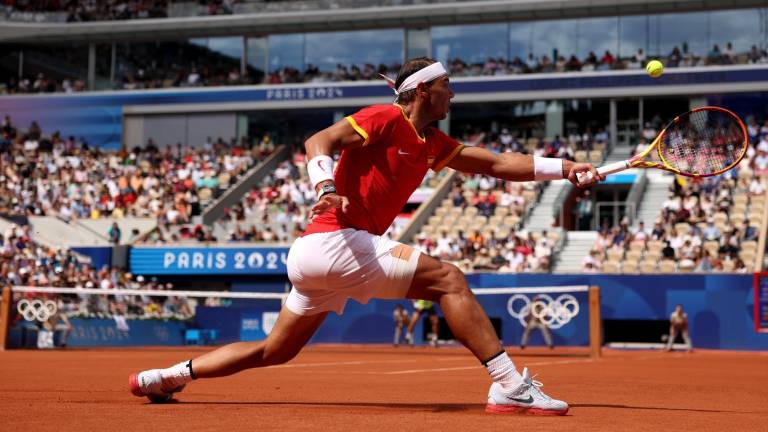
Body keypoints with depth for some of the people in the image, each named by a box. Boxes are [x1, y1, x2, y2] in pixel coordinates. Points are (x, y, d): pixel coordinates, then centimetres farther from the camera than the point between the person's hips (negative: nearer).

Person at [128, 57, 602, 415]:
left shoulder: (432, 144, 19)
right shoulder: (386, 118, -5)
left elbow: (497, 163, 16)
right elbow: (318, 141, -15)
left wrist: (562, 167, 7)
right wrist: (327, 188, -33)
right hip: (335, 240, -10)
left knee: (275, 351, 17)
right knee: (448, 278, -16)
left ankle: (168, 376, 23)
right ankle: (510, 385, -20)